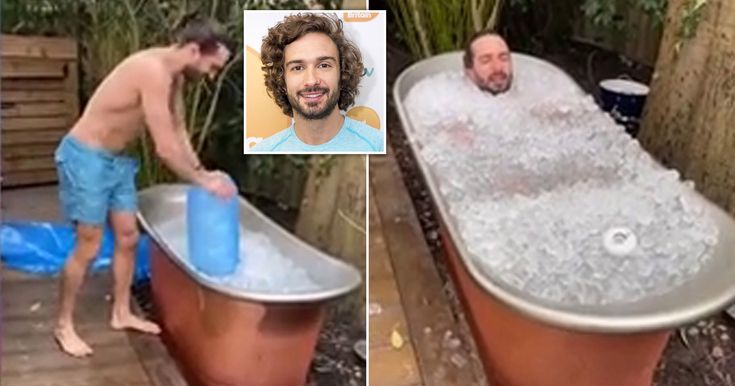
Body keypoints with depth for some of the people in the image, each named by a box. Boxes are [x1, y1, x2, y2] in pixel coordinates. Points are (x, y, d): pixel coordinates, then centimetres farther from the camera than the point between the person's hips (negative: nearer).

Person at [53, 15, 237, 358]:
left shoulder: (173, 76, 2)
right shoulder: (154, 71, -29)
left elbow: (179, 132, 13)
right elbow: (165, 149, -30)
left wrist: (202, 172, 2)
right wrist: (202, 181, -19)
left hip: (116, 159, 9)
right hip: (85, 158, -9)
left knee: (128, 238, 13)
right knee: (89, 247, -1)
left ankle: (121, 313, 28)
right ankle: (64, 325, 16)